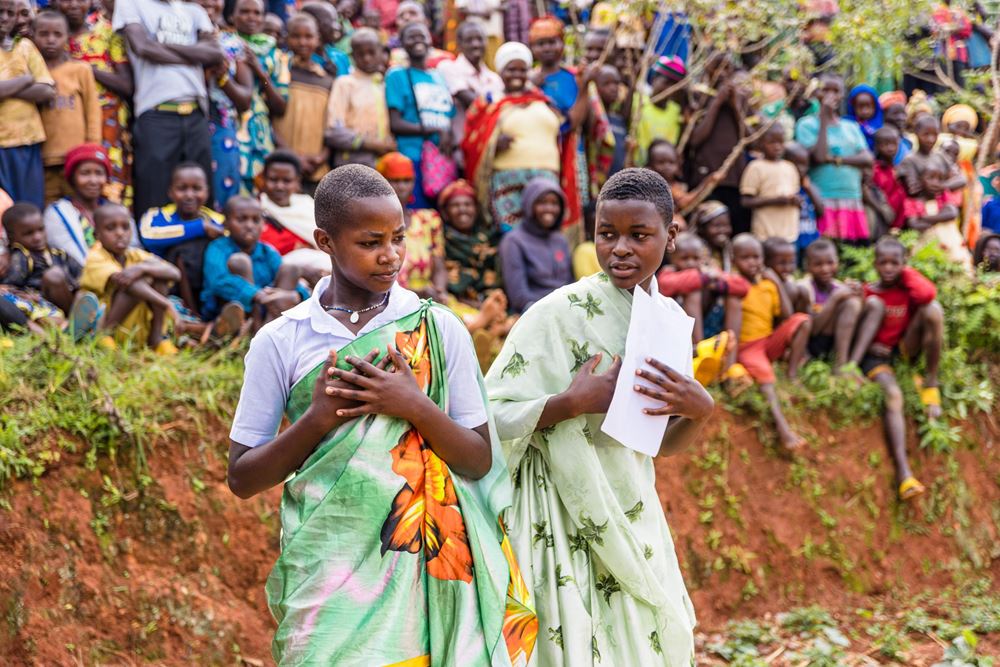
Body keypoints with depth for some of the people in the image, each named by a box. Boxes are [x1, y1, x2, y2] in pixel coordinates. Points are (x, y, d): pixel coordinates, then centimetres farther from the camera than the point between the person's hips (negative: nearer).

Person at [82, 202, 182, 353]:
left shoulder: (136, 255, 6)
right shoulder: (95, 258, -11)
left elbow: (175, 274, -10)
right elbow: (120, 279, -29)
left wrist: (142, 268, -29)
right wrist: (167, 304, -39)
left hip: (138, 332, 6)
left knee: (155, 268, -10)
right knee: (135, 284, -26)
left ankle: (156, 337, -13)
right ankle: (105, 333, -19)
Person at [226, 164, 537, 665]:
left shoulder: (439, 330, 1)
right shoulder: (280, 342, 0)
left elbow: (480, 460, 2)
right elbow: (242, 479, 1)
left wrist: (417, 407, -15)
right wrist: (317, 419, -13)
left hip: (421, 564, 1)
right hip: (326, 568, 0)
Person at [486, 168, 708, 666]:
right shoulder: (561, 312, -13)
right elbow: (489, 418, -15)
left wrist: (701, 411, -6)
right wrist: (571, 403, -25)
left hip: (634, 527, 6)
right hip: (566, 529, -6)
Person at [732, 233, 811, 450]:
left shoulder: (769, 284, 11)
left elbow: (787, 316, 4)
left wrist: (778, 282, 5)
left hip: (771, 342, 6)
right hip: (746, 348, -6)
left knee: (802, 320, -14)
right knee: (764, 373, -36)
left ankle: (792, 375, -15)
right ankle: (783, 427, -47)